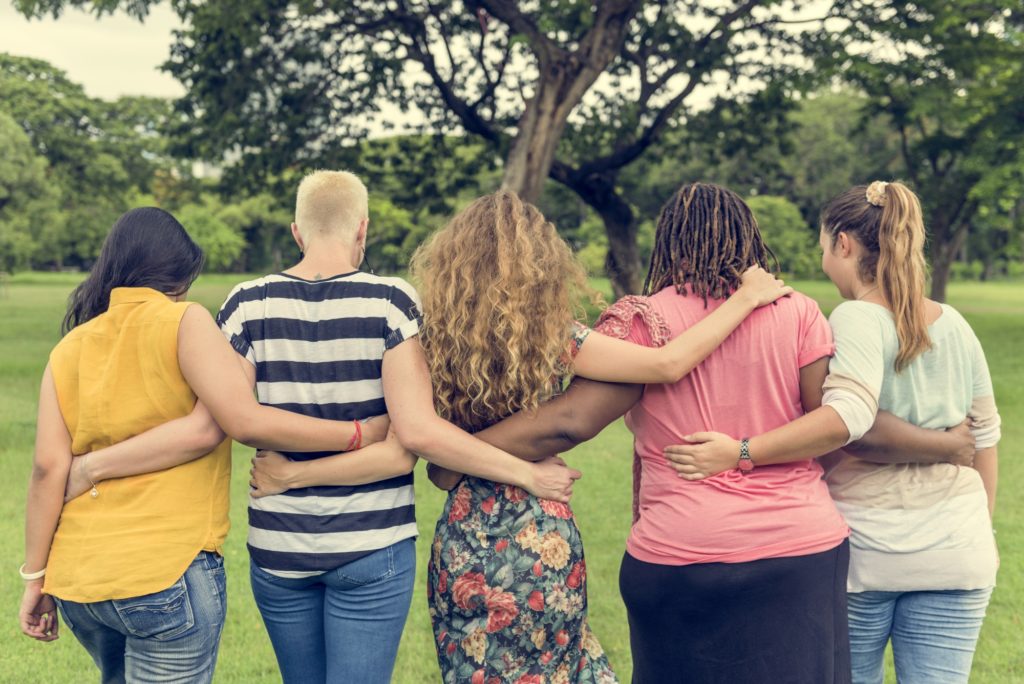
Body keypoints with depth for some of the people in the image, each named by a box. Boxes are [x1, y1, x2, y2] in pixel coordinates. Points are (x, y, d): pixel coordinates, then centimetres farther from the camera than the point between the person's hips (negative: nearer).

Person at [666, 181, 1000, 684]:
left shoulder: (858, 318, -13)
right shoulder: (955, 325, 6)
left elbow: (848, 416, -29)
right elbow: (984, 435, 13)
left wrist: (741, 452, -30)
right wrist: (983, 526, 24)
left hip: (867, 546, -5)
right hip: (955, 550, 5)